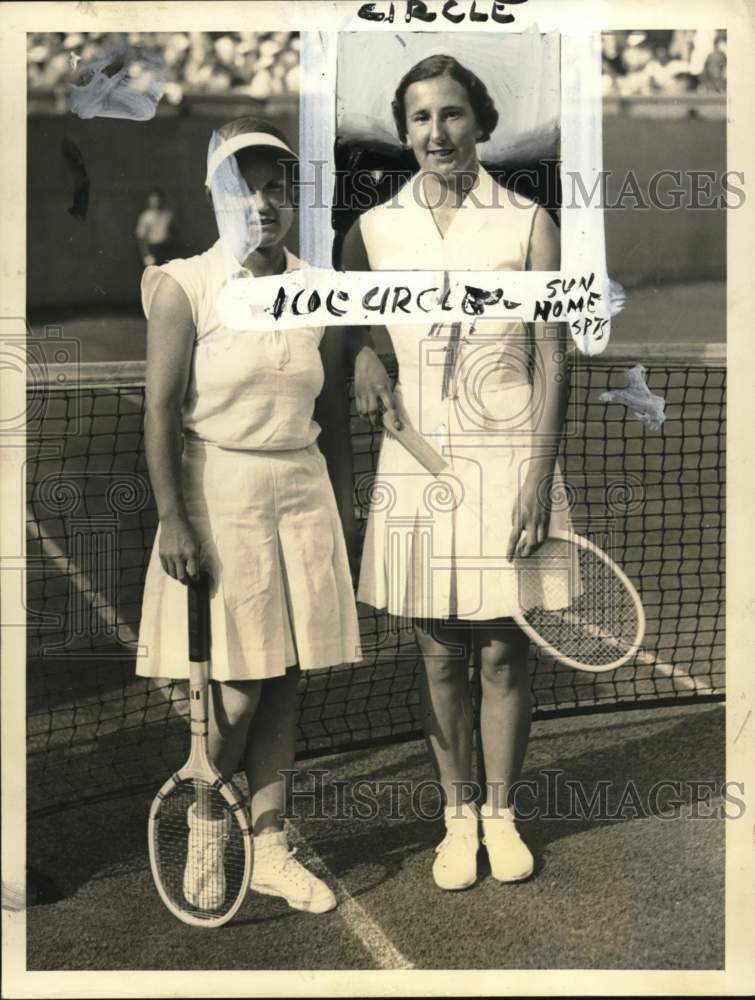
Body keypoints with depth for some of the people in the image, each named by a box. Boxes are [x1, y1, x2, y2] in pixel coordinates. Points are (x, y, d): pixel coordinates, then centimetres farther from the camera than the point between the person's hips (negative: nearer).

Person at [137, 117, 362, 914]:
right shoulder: (185, 287, -5)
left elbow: (333, 415, 12)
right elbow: (161, 410, -9)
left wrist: (343, 510, 11)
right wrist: (172, 518, -15)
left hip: (302, 497, 4)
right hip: (220, 497, -4)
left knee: (284, 682, 8)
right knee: (234, 689, -2)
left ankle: (268, 849, 21)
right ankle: (204, 837, 21)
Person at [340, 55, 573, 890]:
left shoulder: (527, 224, 0)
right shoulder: (374, 228, 6)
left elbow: (551, 359, -2)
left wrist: (539, 477, -10)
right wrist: (361, 356, -1)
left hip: (507, 455, -2)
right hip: (417, 460, 2)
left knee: (502, 651, 4)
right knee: (440, 655, 7)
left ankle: (501, 815, 22)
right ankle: (456, 817, 22)